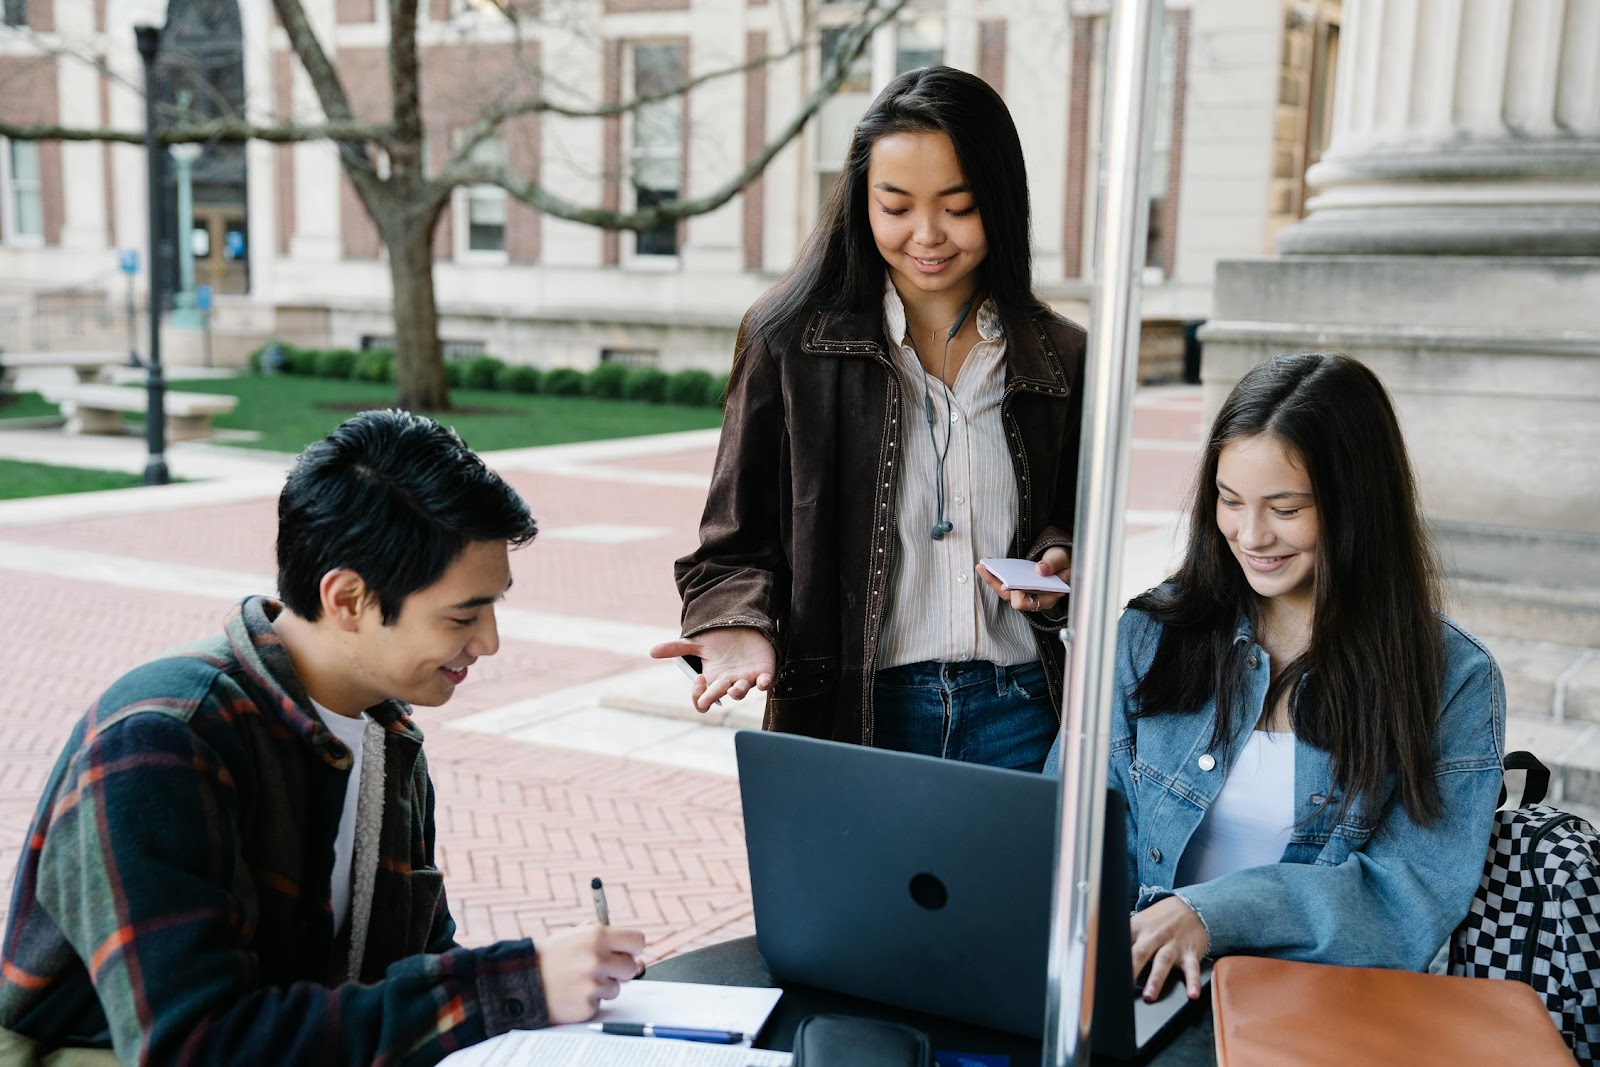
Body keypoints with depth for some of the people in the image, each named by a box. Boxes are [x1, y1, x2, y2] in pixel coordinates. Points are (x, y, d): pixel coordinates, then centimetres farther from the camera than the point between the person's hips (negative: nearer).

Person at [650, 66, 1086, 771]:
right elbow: (736, 546, -2)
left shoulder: (1061, 360, 4)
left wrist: (1057, 568, -8)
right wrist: (740, 626, -22)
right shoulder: (788, 343, -4)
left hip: (1018, 716, 2)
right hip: (855, 717, -2)